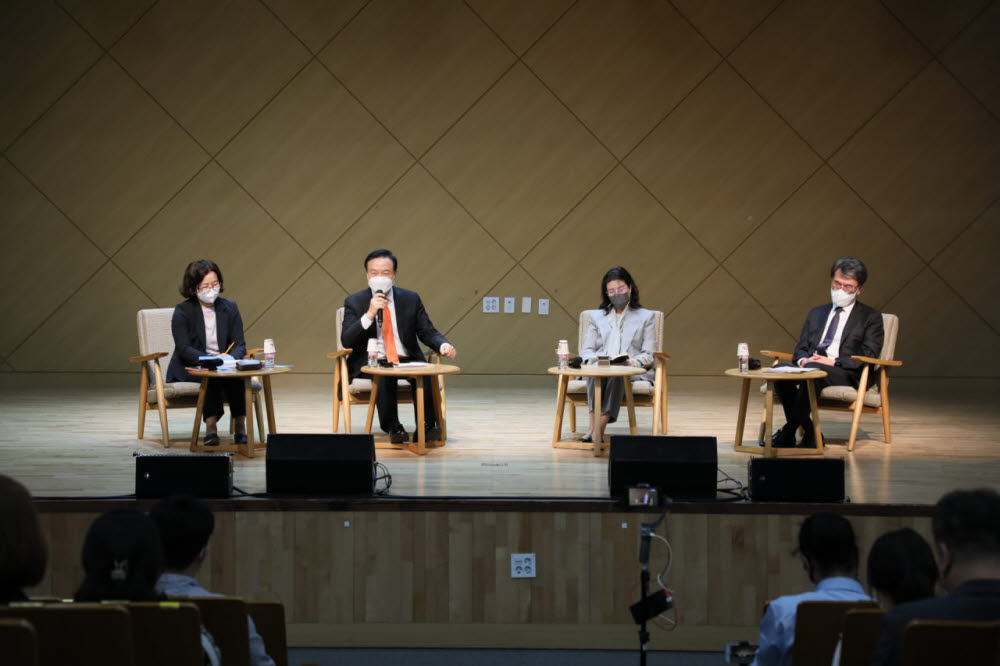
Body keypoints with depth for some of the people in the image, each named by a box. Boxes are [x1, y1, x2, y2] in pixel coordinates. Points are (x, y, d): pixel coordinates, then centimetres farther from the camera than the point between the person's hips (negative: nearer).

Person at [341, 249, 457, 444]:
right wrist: (369, 315, -22)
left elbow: (428, 332, 7)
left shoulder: (411, 299, 8)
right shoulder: (354, 302, 2)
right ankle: (392, 427, -30)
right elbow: (346, 341, -9)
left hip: (406, 360, 2)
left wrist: (443, 345, -16)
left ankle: (426, 427, -30)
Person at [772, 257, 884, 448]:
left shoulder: (870, 317, 10)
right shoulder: (816, 313, 26)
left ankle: (789, 431, -24)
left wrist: (834, 362, -15)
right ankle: (809, 433, -21)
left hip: (848, 376, -4)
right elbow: (800, 348, 21)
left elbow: (869, 356, -2)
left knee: (813, 370, -38)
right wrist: (803, 360, -5)